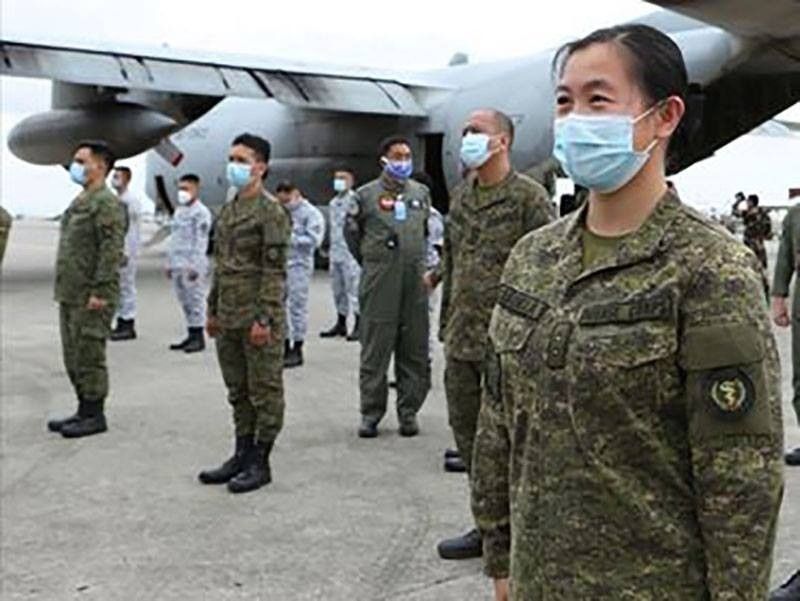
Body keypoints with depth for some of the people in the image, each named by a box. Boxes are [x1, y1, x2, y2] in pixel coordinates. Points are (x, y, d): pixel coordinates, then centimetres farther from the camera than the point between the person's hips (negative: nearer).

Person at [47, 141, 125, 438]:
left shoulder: (106, 203, -13)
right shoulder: (80, 201, 19)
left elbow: (112, 250, -20)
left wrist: (99, 291, -23)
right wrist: (63, 290, 21)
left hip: (91, 298, -10)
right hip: (70, 294, 10)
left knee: (89, 357, -4)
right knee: (74, 357, 14)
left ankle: (95, 416, 5)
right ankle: (84, 411, 23)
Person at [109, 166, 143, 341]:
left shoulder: (132, 200, -11)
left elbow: (132, 229, -16)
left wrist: (126, 252, -19)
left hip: (126, 251, -9)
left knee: (127, 287, -4)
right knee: (117, 287, 11)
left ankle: (129, 326, 1)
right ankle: (121, 324, 17)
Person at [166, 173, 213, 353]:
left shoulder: (201, 212, -8)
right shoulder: (179, 211, 19)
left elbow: (200, 241, -14)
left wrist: (194, 266, -20)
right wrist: (170, 262, 19)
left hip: (192, 266, -8)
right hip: (177, 265, 8)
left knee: (195, 300, -6)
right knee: (185, 302, 9)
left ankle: (198, 337, -1)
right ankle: (191, 335, 15)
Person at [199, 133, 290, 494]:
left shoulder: (271, 211, -11)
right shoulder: (226, 211, 15)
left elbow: (275, 270, -16)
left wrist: (265, 318, -20)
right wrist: (212, 310, 17)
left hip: (257, 319, -8)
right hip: (228, 318, 8)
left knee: (264, 391, 2)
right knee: (237, 390, 15)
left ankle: (260, 463, 10)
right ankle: (242, 454, 25)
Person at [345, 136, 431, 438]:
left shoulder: (421, 193, 12)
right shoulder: (367, 194, 1)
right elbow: (351, 231, 11)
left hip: (415, 278, 3)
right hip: (379, 280, -3)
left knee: (414, 349, 5)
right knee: (375, 348, -1)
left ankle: (409, 412, 14)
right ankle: (371, 413, 8)